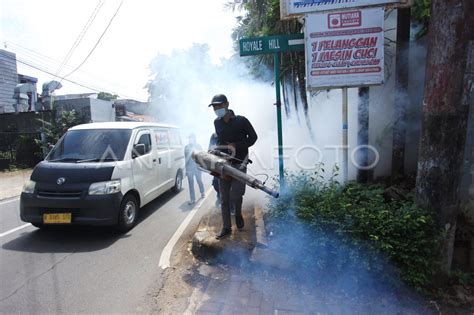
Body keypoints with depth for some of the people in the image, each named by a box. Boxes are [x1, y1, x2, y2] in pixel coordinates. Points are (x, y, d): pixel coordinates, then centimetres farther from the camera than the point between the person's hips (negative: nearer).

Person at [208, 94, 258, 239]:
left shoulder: (241, 120, -7)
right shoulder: (217, 123, 8)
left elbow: (253, 137, -1)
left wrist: (236, 146, -11)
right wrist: (216, 148, 1)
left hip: (239, 163, -4)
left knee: (235, 195, -11)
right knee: (224, 199, 6)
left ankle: (238, 214, 23)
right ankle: (226, 228, 19)